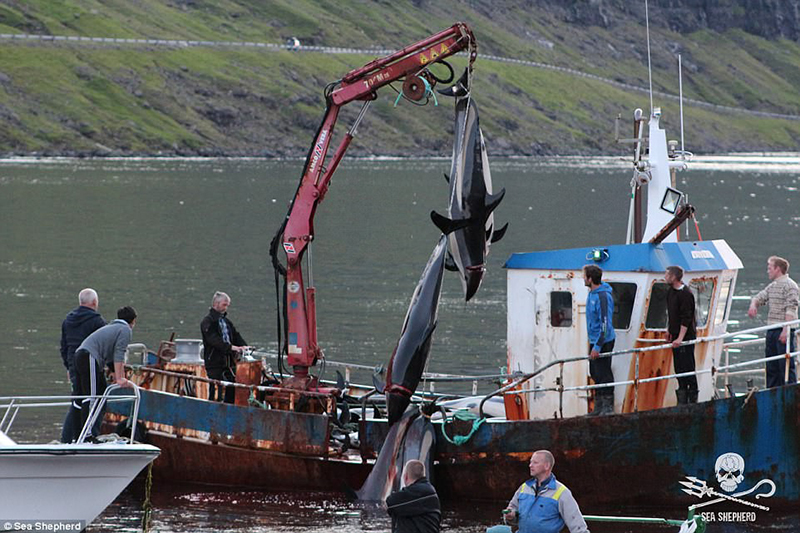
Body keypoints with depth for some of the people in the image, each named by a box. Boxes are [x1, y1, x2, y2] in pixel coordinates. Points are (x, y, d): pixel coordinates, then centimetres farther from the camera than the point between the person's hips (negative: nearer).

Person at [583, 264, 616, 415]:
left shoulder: (603, 297, -21)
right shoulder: (592, 293, 10)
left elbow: (605, 323, -23)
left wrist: (597, 347, -24)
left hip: (603, 341, -10)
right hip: (594, 340, 10)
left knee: (603, 374, -4)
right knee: (595, 374, 15)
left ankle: (608, 407, 3)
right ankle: (598, 406, 23)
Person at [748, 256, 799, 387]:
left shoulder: (789, 285, -9)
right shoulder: (772, 286, 17)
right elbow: (759, 297, 26)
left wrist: (785, 330, -24)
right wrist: (753, 305, 0)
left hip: (783, 330, -9)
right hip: (772, 331, 9)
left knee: (786, 365, -10)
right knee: (771, 366, 10)